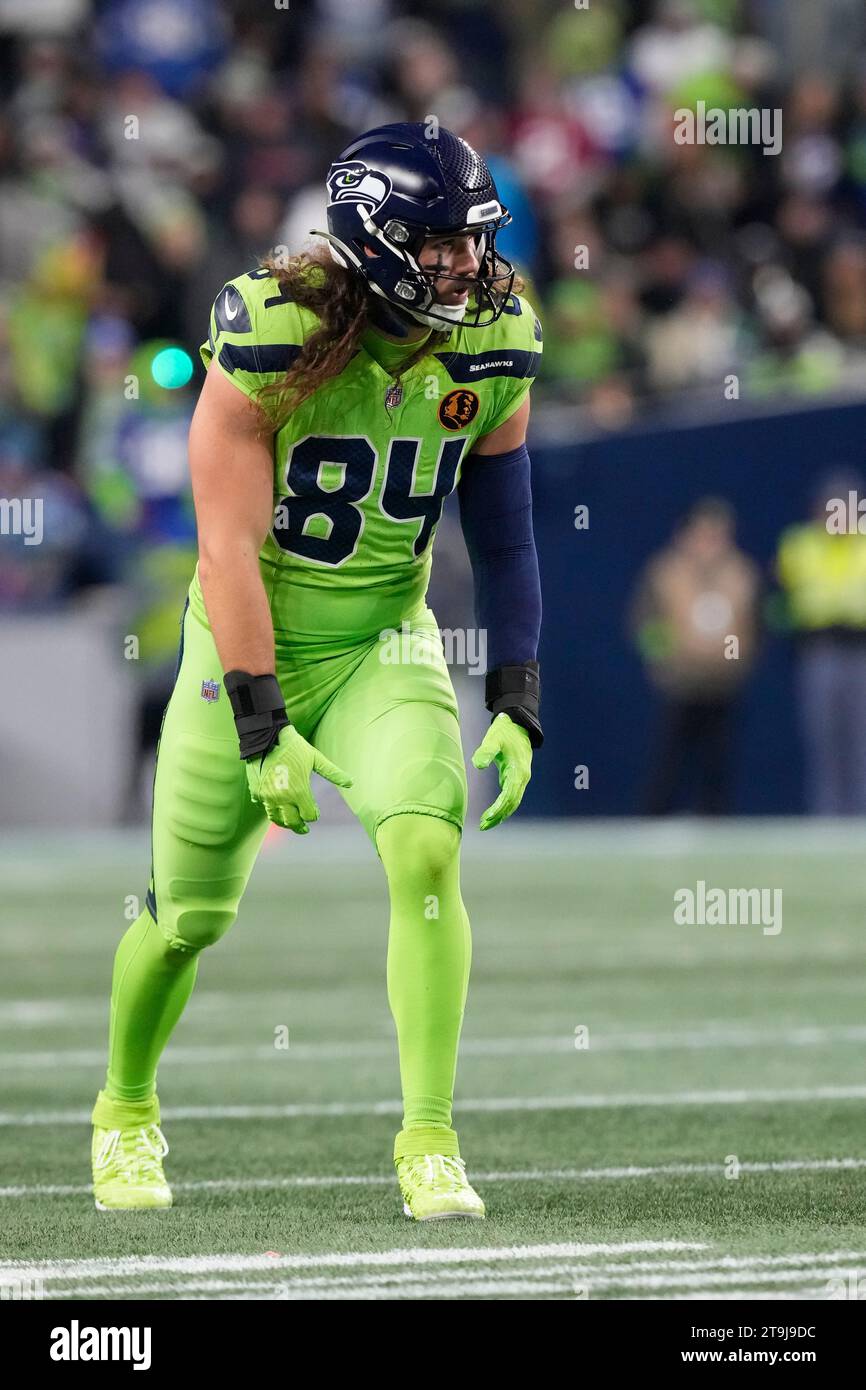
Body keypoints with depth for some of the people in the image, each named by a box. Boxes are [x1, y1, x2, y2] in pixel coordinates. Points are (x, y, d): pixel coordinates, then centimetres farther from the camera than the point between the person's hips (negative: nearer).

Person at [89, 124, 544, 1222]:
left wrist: (516, 706, -5)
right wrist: (264, 729, -25)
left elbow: (503, 543, 2)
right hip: (249, 643, -2)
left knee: (426, 852, -23)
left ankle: (429, 1142, -16)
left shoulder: (490, 352, -10)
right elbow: (228, 548, -22)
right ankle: (126, 1111, 39)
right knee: (189, 916, 9)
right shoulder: (271, 339, -23)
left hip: (382, 644, 2)